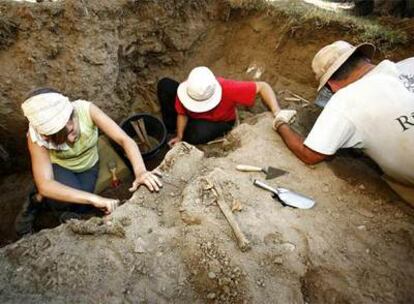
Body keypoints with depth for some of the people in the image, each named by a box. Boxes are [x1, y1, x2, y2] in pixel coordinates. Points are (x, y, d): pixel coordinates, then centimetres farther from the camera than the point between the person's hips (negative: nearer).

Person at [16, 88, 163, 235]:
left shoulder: (86, 110, -34)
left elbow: (125, 140, -38)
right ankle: (38, 199, 5)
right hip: (59, 167, -2)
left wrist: (140, 171, -55)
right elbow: (44, 185, -41)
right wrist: (94, 199, -53)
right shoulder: (36, 136, -33)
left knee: (80, 206, -18)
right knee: (71, 201, -30)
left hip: (87, 166, 2)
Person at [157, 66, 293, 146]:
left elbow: (262, 86, -34)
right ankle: (171, 129, 2)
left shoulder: (227, 89, -40)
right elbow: (182, 114, -12)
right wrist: (178, 136, -20)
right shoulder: (185, 90, -31)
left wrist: (276, 112, -45)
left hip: (220, 121, -2)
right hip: (194, 116, 3)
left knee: (197, 134, -37)